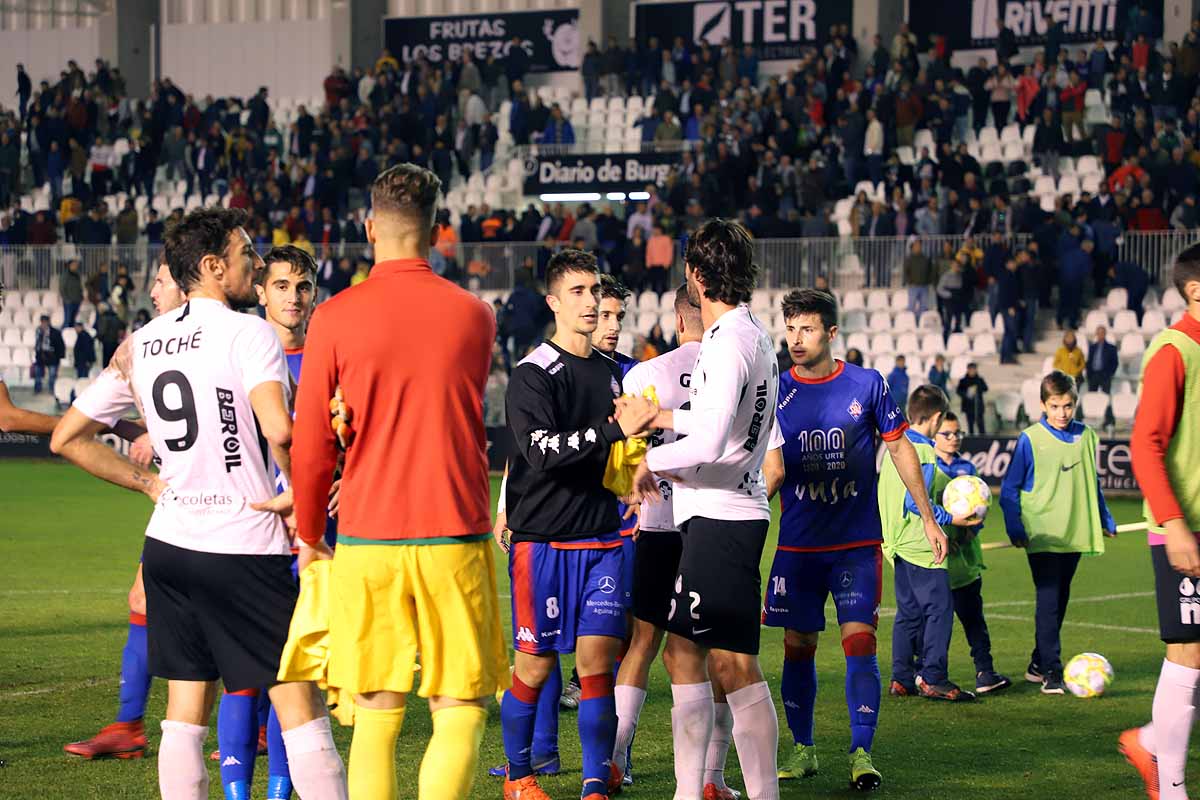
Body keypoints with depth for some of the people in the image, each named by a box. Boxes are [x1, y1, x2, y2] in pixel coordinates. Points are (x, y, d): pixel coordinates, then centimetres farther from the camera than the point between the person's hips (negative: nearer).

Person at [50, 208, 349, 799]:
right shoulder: (247, 333, -10)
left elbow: (66, 438, 15)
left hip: (168, 543, 6)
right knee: (299, 704, -4)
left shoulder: (140, 345, 10)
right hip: (244, 547, -6)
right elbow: (278, 430, -27)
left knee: (185, 715, 10)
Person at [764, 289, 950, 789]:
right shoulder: (777, 390, 0)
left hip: (857, 542, -1)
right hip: (797, 544, 2)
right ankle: (802, 748, 20)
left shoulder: (867, 385, -2)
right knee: (798, 645, 6)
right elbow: (772, 466, -2)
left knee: (859, 640, -11)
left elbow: (900, 449, 7)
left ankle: (861, 752, -7)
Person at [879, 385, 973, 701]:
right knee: (939, 607, -6)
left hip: (898, 543, 9)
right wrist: (951, 519, -14)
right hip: (921, 545, -9)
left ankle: (902, 678, 14)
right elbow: (916, 501, -22)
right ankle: (933, 678, -9)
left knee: (909, 611, 13)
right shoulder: (924, 452, -14)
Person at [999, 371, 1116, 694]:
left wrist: (1105, 520, 21)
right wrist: (1014, 528, -9)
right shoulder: (1031, 439, -7)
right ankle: (1051, 671, -12)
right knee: (1048, 599, -11)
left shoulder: (1086, 437, 5)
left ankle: (1038, 664, 22)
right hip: (1041, 534, -5)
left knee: (1059, 599, 11)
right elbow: (1009, 489, -2)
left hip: (1075, 532, 5)